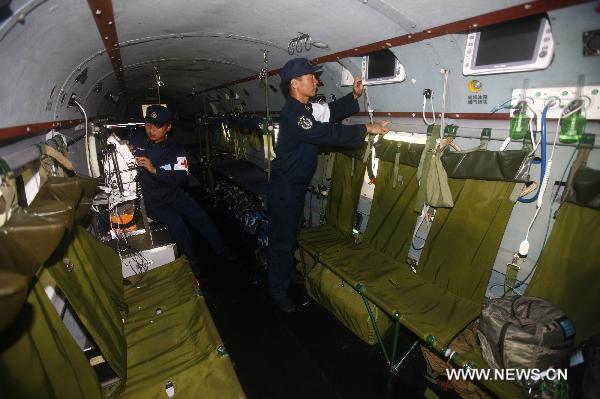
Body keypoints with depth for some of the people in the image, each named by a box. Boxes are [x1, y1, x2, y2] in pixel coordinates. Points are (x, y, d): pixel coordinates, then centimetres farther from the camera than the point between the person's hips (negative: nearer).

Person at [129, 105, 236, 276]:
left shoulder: (174, 148, -4)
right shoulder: (135, 142, -6)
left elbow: (181, 178, -16)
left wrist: (155, 170, -29)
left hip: (173, 193, 3)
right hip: (150, 199, -2)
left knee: (200, 216, -8)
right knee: (175, 221, -25)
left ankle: (221, 249, 14)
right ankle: (192, 261, -5)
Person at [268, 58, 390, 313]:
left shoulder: (306, 108, 8)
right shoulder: (292, 114, -23)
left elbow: (332, 113, 16)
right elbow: (328, 134, -26)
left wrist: (354, 96, 2)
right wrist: (367, 129, -20)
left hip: (298, 184, 10)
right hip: (284, 186, -10)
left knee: (292, 233, 21)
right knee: (282, 239, 2)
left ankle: (287, 275, 41)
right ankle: (278, 290, 20)